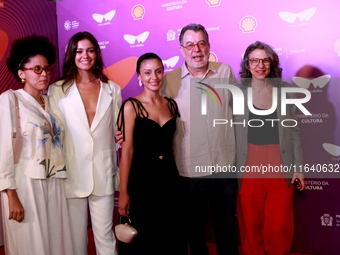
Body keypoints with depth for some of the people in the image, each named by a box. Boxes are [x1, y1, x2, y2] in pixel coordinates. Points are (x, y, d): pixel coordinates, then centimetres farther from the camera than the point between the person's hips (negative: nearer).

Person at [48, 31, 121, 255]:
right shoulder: (58, 90, 0)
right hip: (72, 173, -1)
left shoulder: (112, 89, 6)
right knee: (76, 236, 11)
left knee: (105, 235, 8)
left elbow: (118, 130, 9)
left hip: (103, 173, 1)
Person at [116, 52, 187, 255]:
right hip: (142, 180, -4)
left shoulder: (171, 105, 7)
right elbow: (127, 151, -10)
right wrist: (123, 192, -11)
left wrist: (176, 174, 9)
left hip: (170, 178, 5)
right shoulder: (131, 106, -8)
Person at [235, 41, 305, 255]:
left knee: (279, 225, 5)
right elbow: (233, 134, -1)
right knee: (251, 223, 11)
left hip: (280, 165, 1)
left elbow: (294, 131, 5)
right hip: (249, 165, 0)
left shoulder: (285, 91, 3)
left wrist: (299, 166, 3)